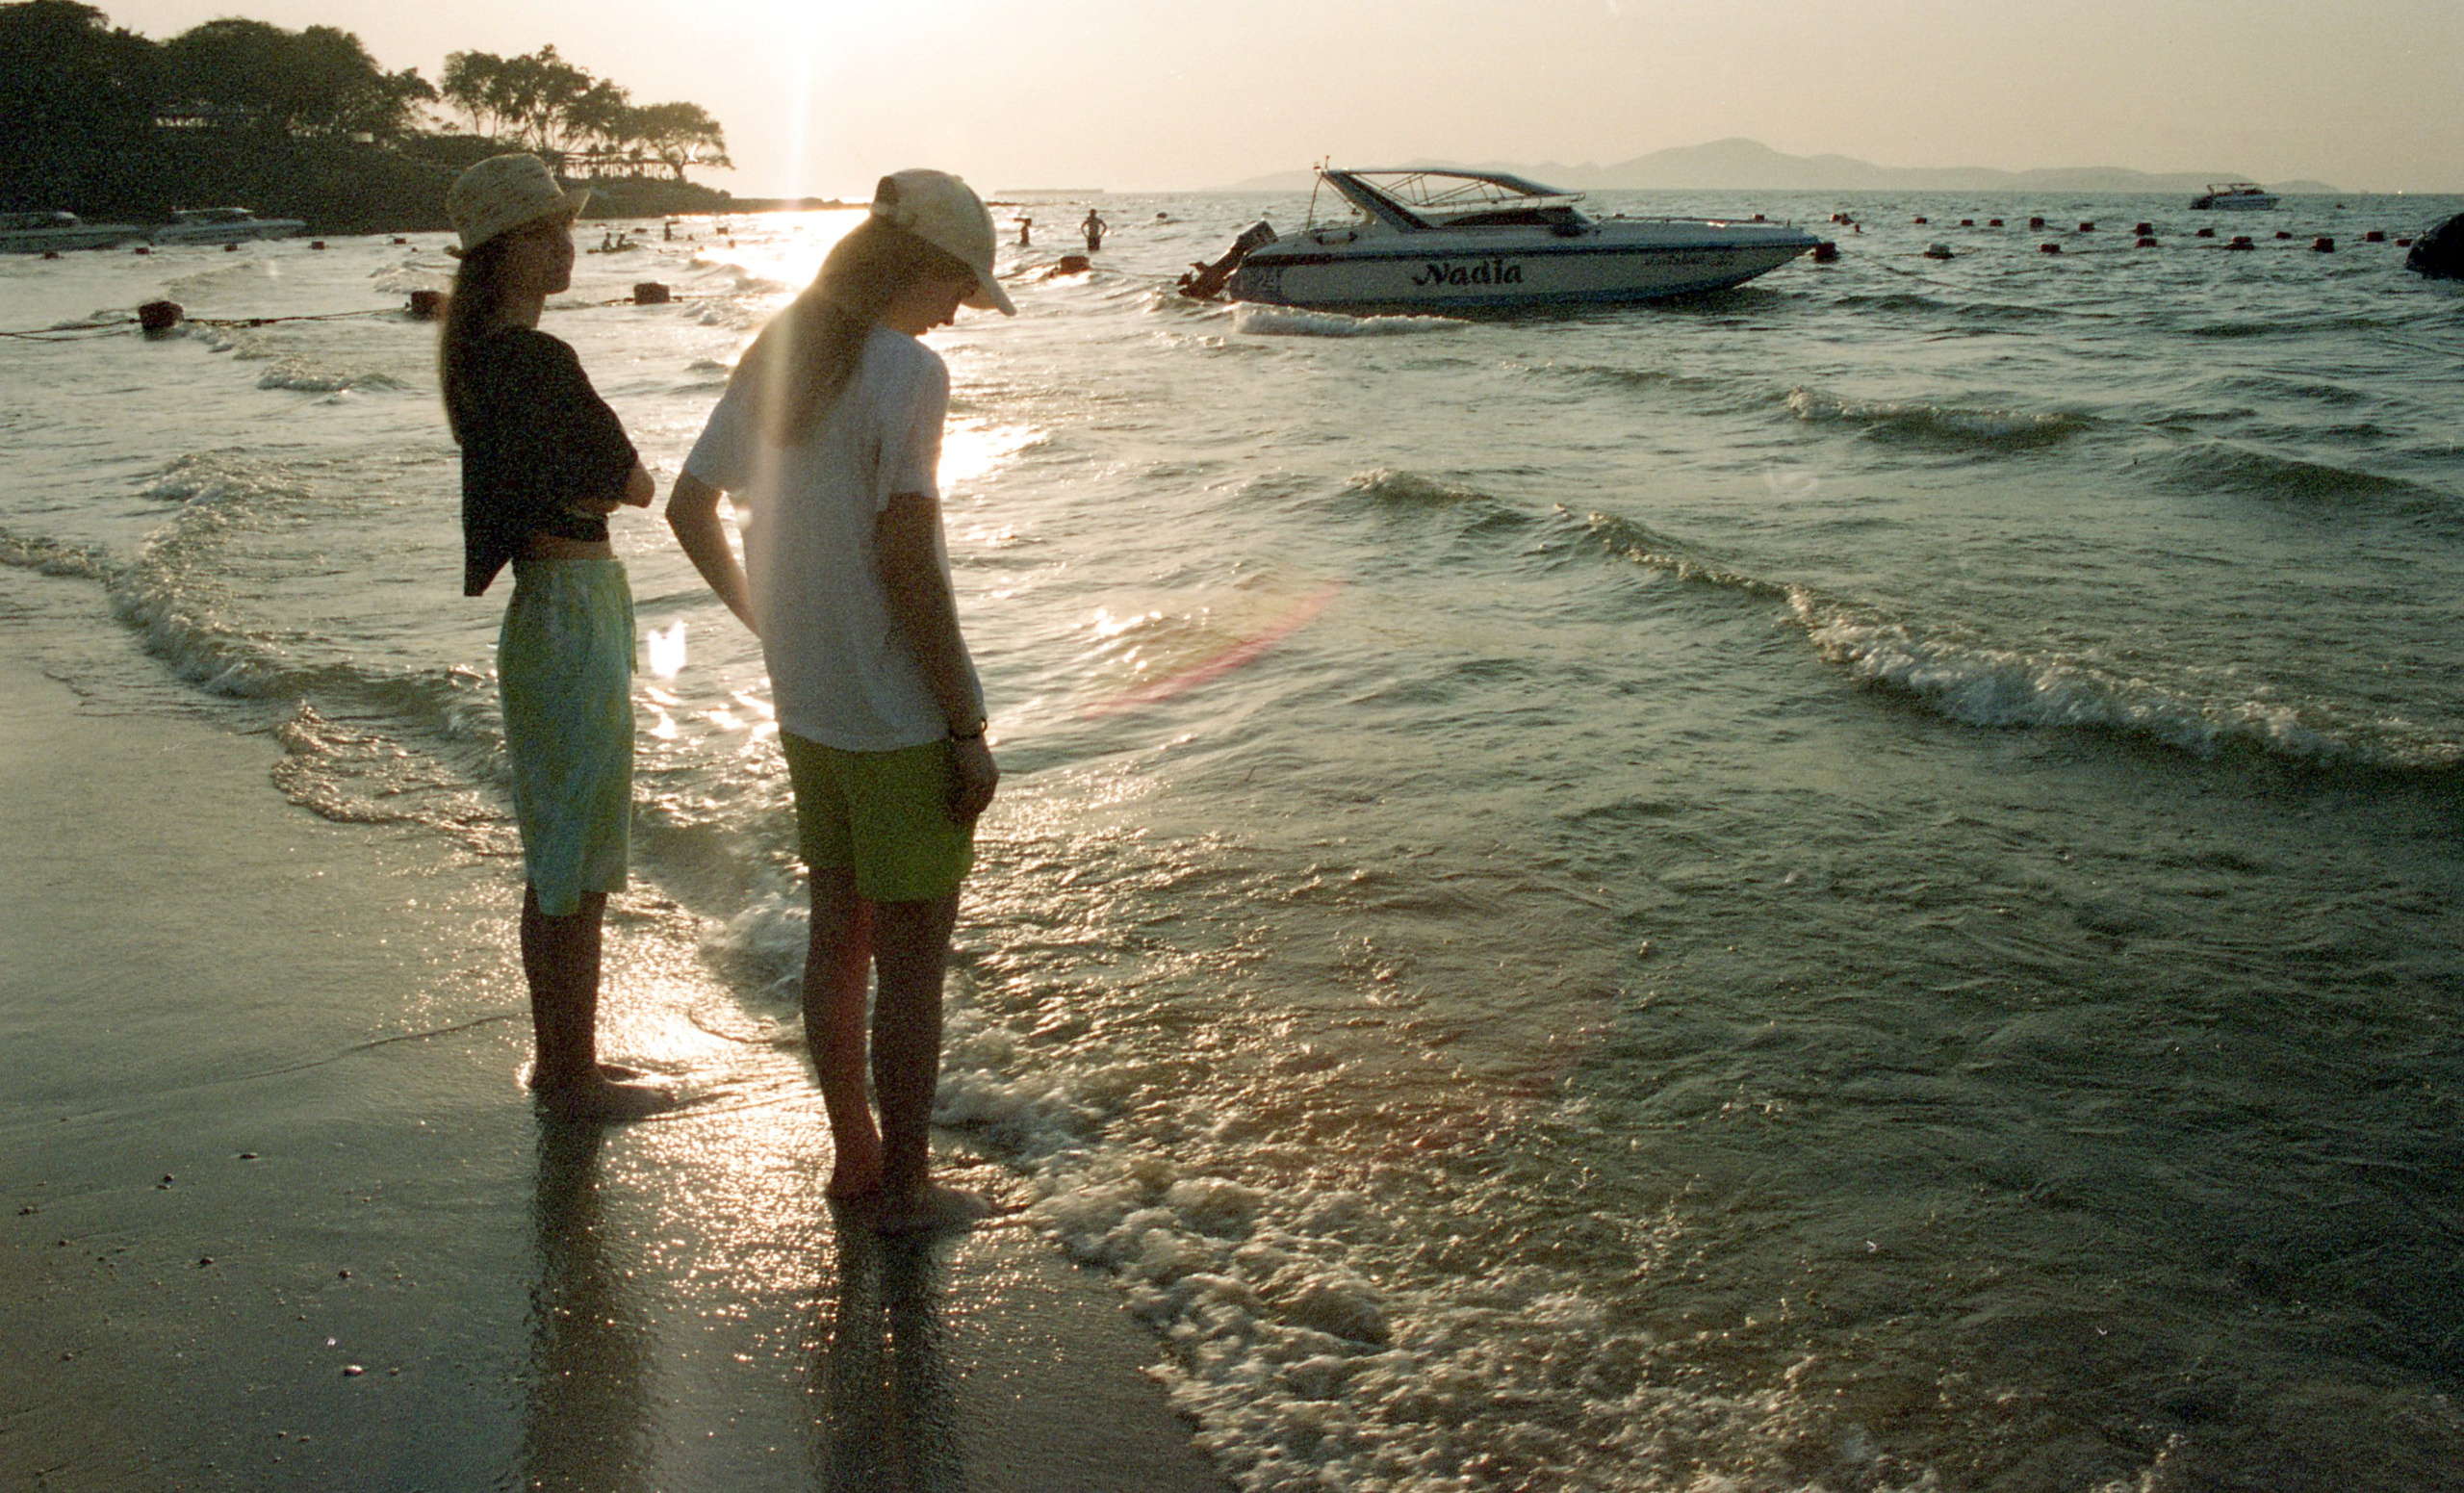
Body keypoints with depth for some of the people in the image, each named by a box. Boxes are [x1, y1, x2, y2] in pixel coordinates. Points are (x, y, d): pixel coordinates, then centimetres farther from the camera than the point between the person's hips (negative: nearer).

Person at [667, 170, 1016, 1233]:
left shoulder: (771, 359, 7)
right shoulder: (907, 372, -17)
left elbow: (688, 508, 14)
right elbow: (906, 562, -22)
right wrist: (967, 727, -16)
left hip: (807, 710, 8)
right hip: (903, 722, -8)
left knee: (837, 935, 18)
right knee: (912, 958, 4)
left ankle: (854, 1154, 31)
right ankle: (904, 1187, 15)